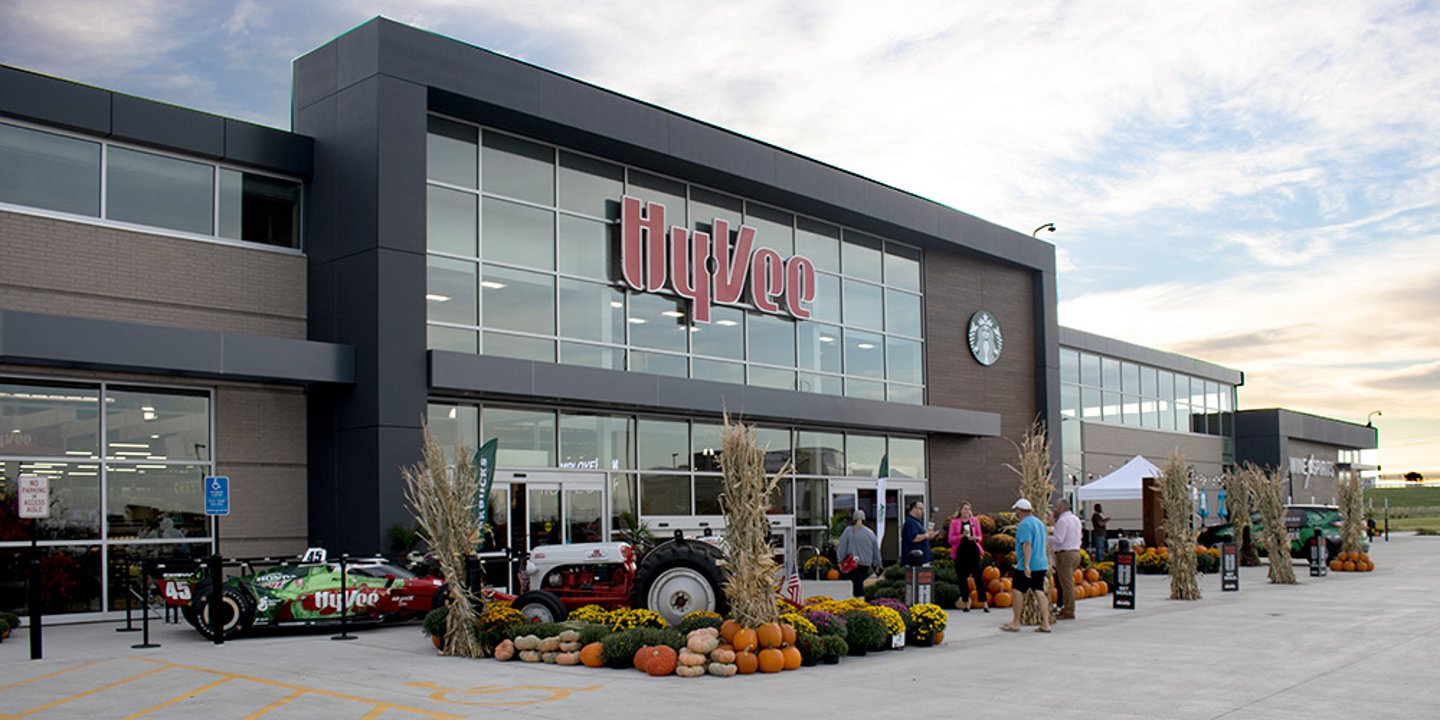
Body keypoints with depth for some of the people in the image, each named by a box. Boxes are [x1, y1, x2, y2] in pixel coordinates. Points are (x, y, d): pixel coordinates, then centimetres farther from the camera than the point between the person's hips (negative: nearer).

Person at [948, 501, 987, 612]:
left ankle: (983, 603, -1)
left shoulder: (975, 520, 9)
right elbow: (951, 539, 0)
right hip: (960, 553, -1)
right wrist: (962, 535, -15)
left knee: (978, 577, -4)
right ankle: (966, 603, 10)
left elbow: (979, 536, 14)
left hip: (973, 551, 1)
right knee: (962, 578, 2)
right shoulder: (954, 522, 4)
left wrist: (975, 538, -10)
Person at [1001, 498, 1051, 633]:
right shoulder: (1039, 523, 16)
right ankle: (1045, 624, 2)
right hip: (1041, 565, 9)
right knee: (1039, 592, 6)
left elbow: (1027, 545, -22)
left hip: (1028, 566, -9)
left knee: (1017, 590, 1)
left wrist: (1026, 565, -25)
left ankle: (1016, 623, 6)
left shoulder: (1025, 524, -14)